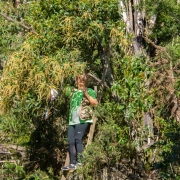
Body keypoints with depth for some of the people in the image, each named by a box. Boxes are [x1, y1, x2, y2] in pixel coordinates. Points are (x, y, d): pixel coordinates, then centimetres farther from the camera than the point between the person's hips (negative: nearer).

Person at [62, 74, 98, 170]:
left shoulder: (89, 91, 5)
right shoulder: (73, 92, 22)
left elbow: (95, 103, -8)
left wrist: (86, 94, -18)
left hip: (83, 120, -6)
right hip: (72, 121, 6)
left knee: (78, 139, -16)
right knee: (71, 142, 2)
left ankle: (80, 161, -15)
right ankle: (72, 164, 5)